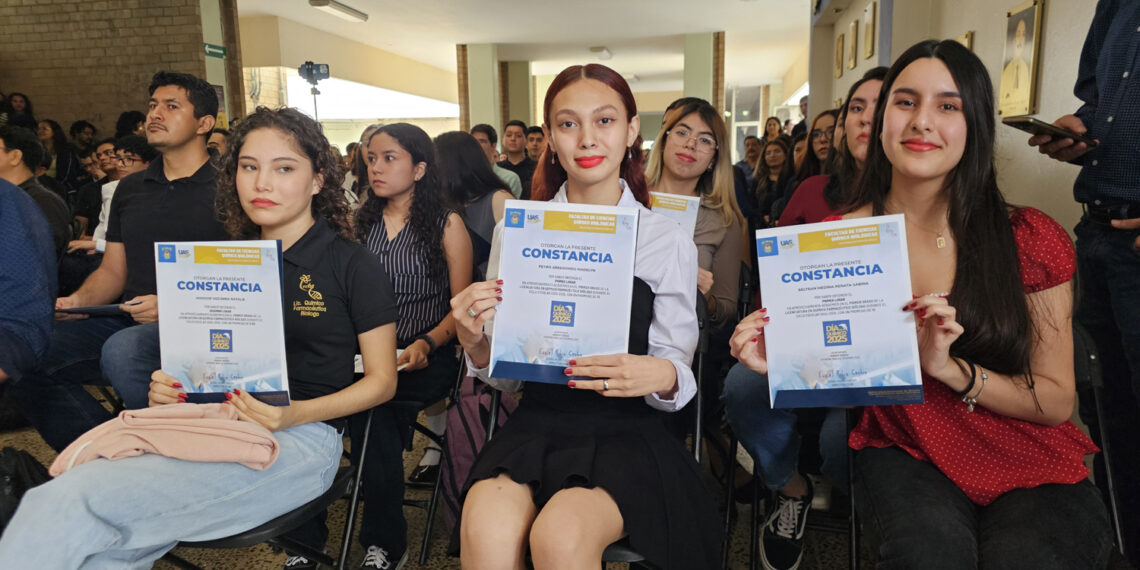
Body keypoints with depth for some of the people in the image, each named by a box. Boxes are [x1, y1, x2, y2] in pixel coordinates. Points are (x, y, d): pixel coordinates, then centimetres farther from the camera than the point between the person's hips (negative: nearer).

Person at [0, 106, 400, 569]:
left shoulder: (351, 264, -1)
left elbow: (382, 380, -1)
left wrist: (295, 414, -16)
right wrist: (170, 388, 2)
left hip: (300, 440, -5)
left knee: (76, 501, -24)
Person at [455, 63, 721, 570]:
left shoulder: (668, 242, 1)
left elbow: (677, 371, 2)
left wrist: (662, 375, -21)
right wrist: (475, 342, -13)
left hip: (625, 431, -1)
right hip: (536, 421, 1)